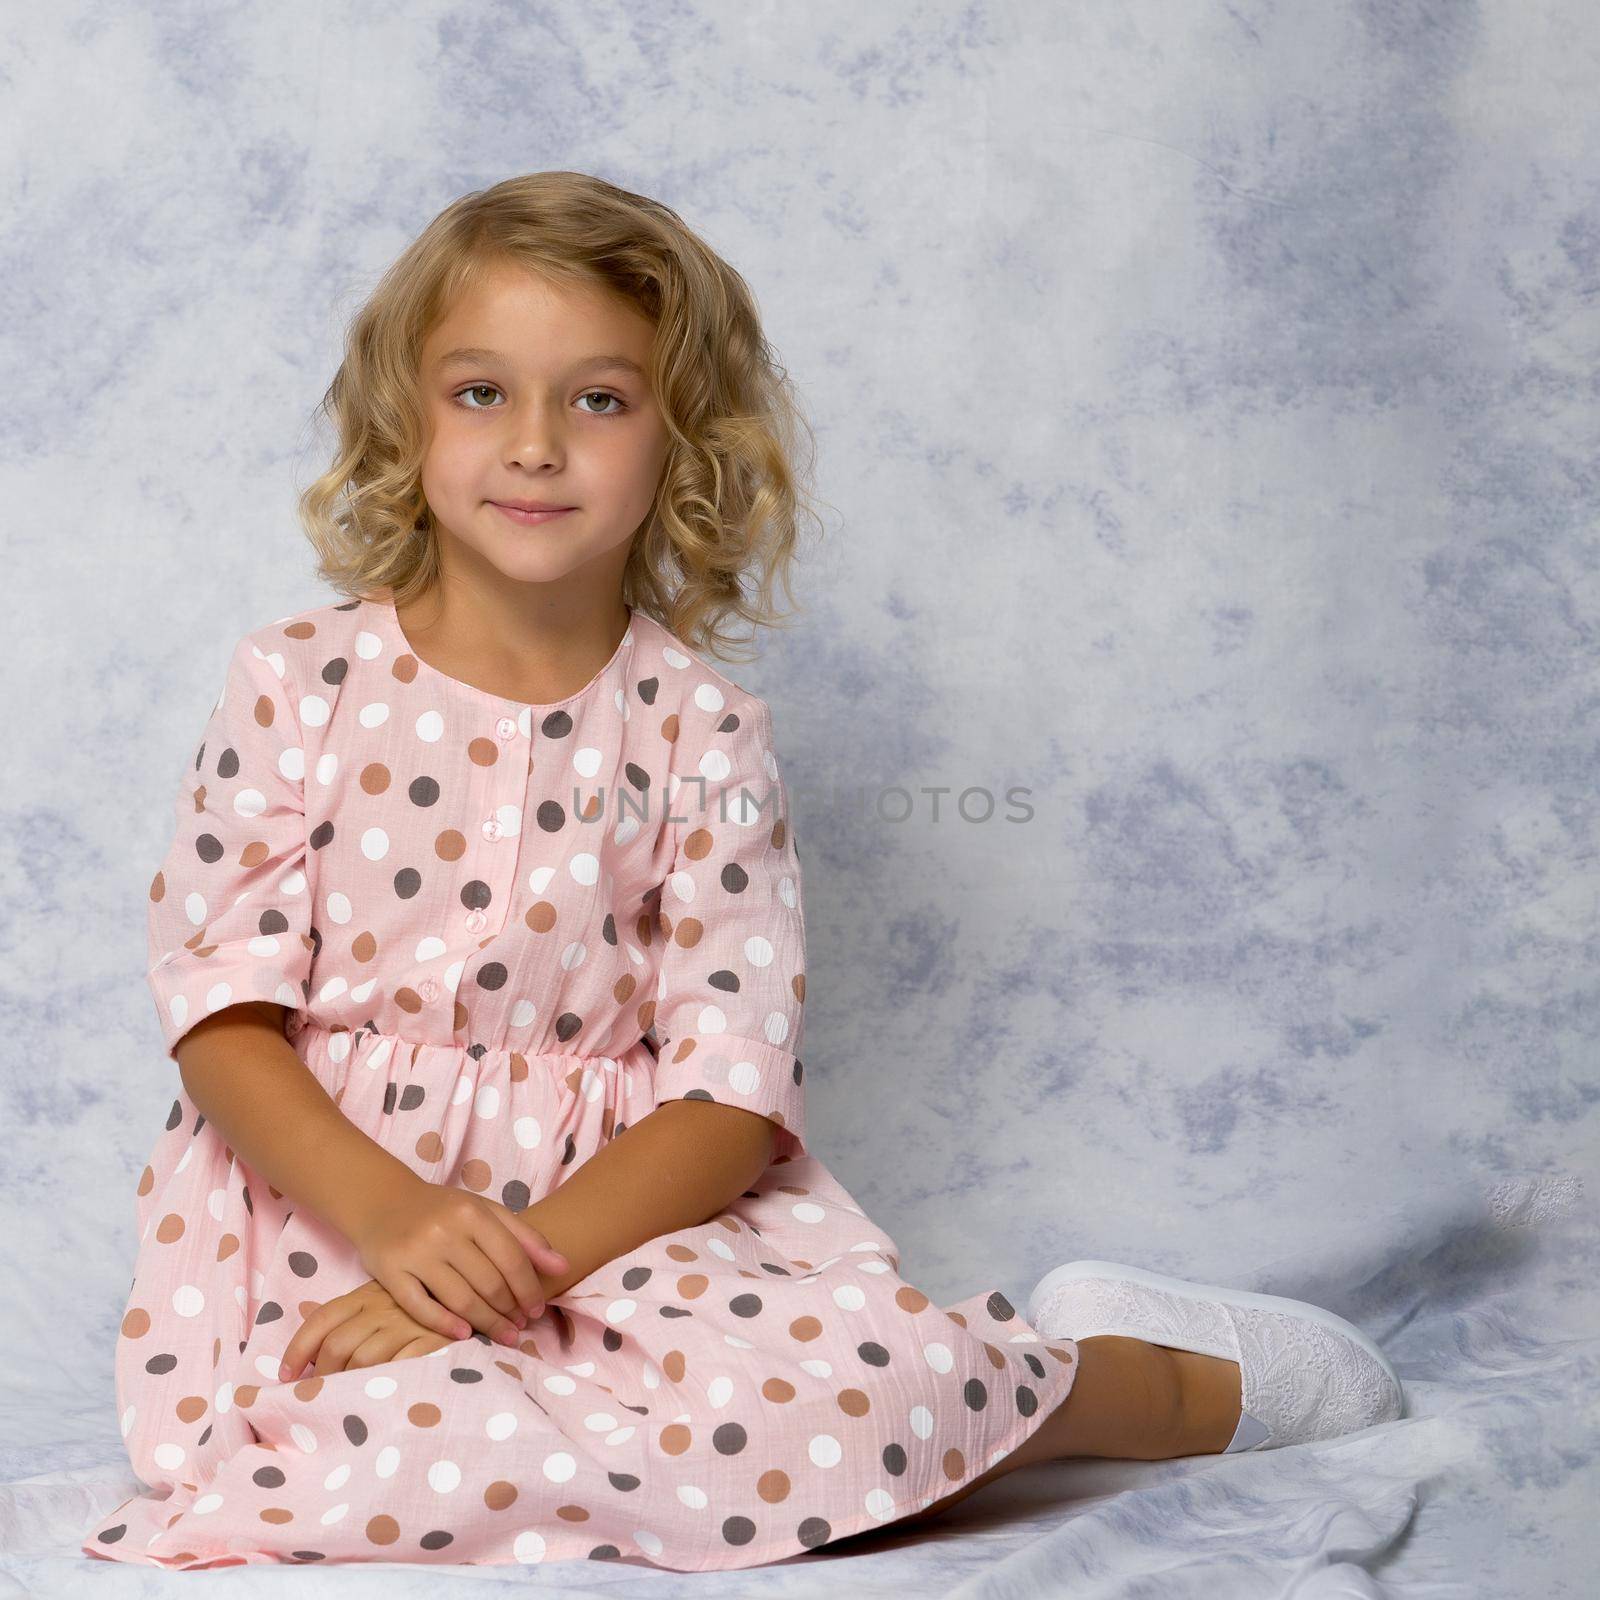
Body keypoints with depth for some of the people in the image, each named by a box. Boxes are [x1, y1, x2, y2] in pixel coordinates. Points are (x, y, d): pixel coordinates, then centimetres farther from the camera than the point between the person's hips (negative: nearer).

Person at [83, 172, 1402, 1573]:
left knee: (849, 1379, -31)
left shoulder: (701, 734, -1)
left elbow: (731, 1099, -6)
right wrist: (392, 1211, -21)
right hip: (326, 1194, 1)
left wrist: (515, 1262, -21)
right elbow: (223, 1011, -3)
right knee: (392, 1431, -33)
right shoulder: (298, 685, 0)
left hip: (619, 1206, 0)